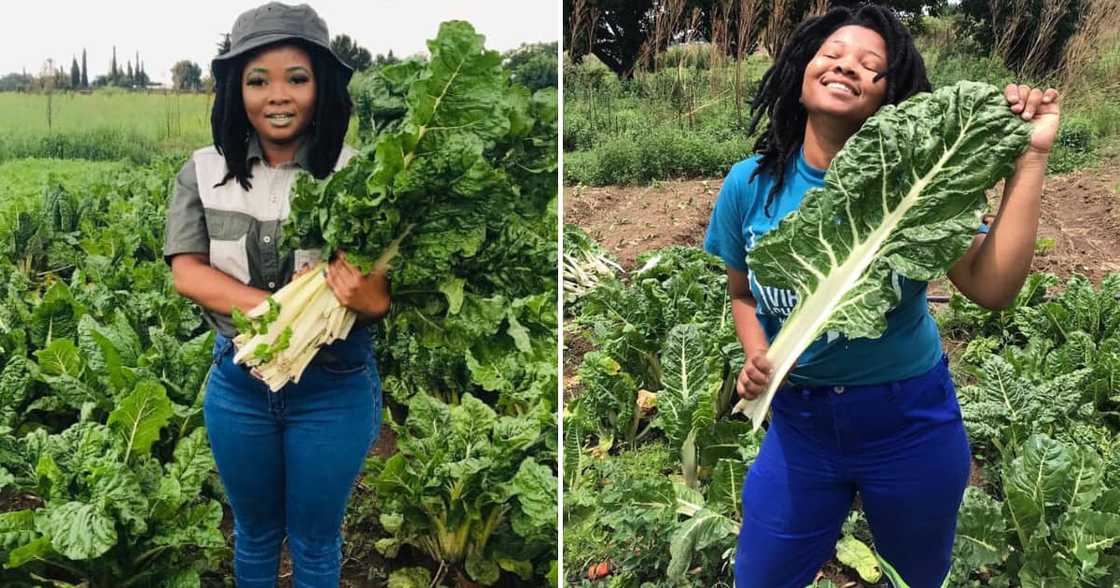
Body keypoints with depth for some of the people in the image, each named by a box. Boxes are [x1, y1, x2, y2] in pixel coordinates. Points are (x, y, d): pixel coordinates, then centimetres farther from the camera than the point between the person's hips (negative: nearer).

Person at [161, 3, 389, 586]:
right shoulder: (205, 172, -3)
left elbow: (383, 292, -10)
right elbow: (186, 272, -10)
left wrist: (366, 298, -35)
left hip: (334, 388, -2)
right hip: (239, 383, 2)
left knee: (314, 540, 16)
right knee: (254, 533, 23)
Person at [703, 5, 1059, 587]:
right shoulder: (750, 183, -6)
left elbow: (992, 287, -26)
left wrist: (1030, 157, -28)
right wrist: (756, 356, -11)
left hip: (911, 422, -1)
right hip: (797, 422, 2)